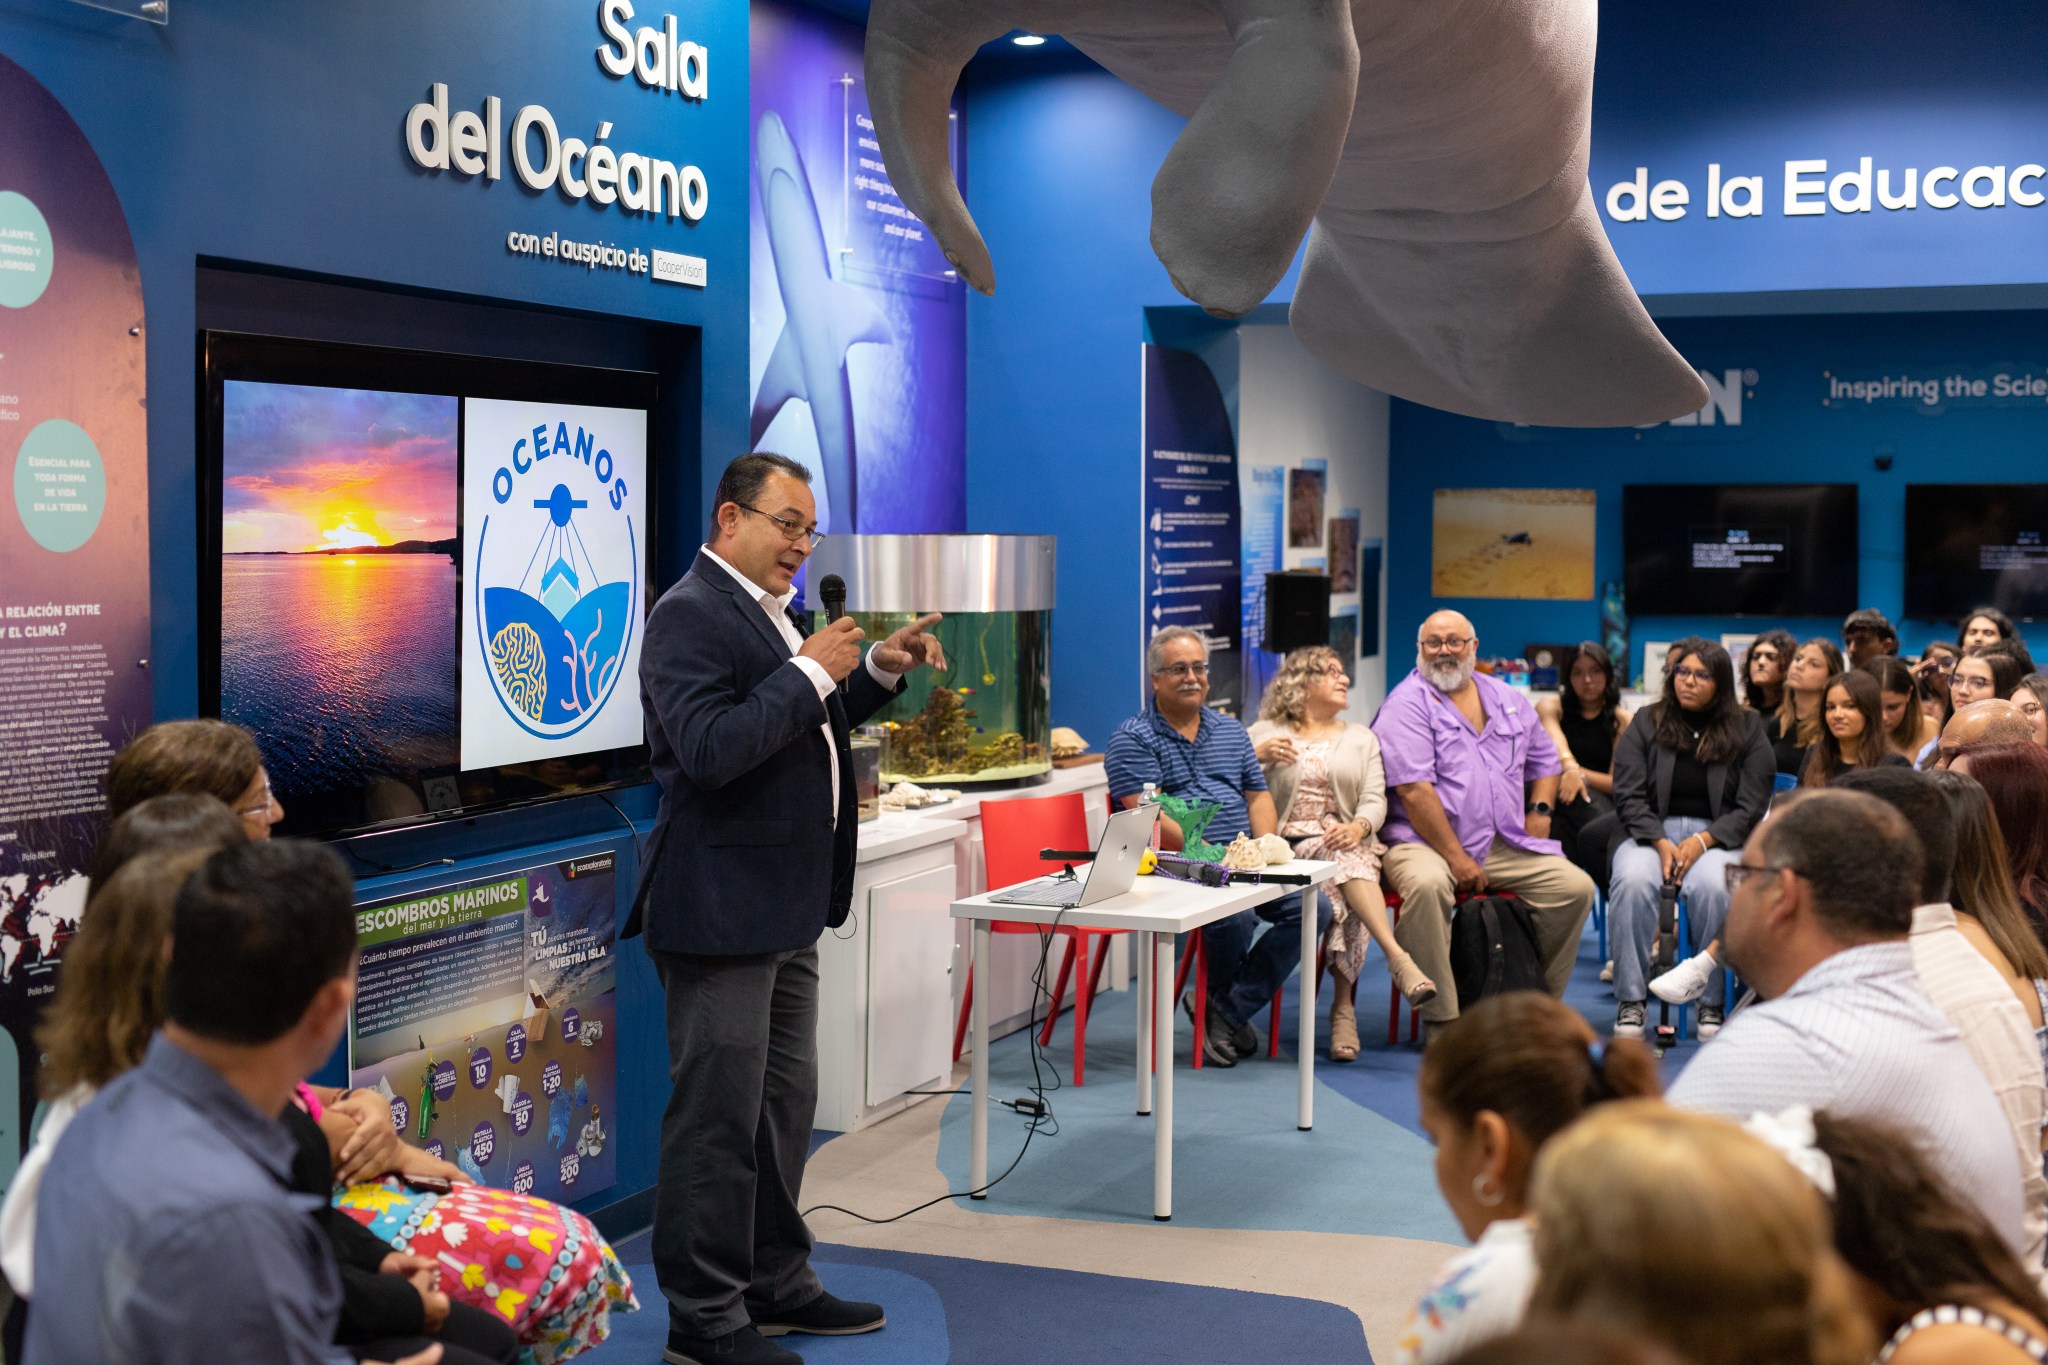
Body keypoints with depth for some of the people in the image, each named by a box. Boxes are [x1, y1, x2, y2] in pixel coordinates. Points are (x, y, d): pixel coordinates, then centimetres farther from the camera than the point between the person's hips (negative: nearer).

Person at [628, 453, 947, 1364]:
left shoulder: (767, 611, 15)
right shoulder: (690, 614, -15)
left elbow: (803, 729, 26)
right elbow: (711, 750, -26)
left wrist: (878, 670, 12)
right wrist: (811, 672, -22)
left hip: (784, 909, 10)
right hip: (722, 906, -10)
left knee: (784, 1104, 18)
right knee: (718, 1118, -2)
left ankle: (776, 1284, 30)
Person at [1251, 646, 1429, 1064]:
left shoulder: (1361, 738, 21)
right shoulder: (1264, 733, 12)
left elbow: (1375, 799, 7)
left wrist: (1358, 826, -16)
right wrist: (1257, 756, -14)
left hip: (1347, 843, 2)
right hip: (1290, 847, -2)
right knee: (1341, 862, -35)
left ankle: (1343, 1005, -37)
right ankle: (1398, 959, -49)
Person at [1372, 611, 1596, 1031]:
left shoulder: (1508, 700, 17)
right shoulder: (1407, 704, -5)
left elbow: (1545, 762, 28)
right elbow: (1414, 790, -15)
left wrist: (1540, 812, 8)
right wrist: (1456, 859, -19)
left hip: (1504, 846, 6)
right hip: (1424, 841, -6)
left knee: (1576, 886, -12)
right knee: (1426, 884, -38)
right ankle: (1440, 1018, -28)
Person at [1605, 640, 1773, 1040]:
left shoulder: (1747, 730, 8)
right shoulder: (1646, 724, 10)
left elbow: (1752, 808, 2)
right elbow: (1629, 797, 3)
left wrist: (1703, 841, -12)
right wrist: (1661, 844, -13)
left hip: (1718, 837, -1)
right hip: (1651, 833, 1)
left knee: (1712, 886, -36)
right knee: (1632, 881, -33)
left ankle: (1712, 1002, -23)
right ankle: (1630, 1000, -26)